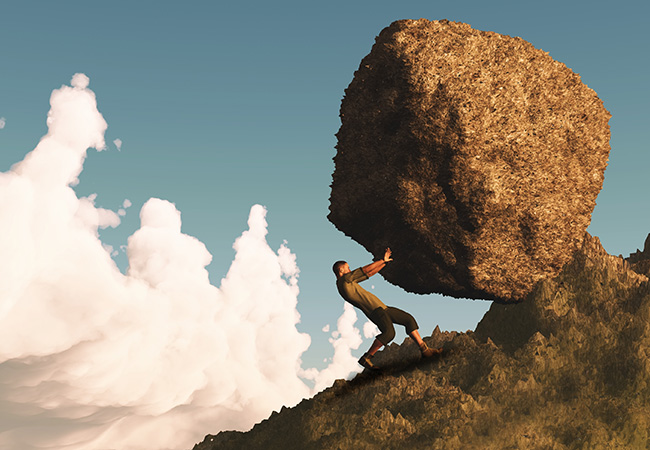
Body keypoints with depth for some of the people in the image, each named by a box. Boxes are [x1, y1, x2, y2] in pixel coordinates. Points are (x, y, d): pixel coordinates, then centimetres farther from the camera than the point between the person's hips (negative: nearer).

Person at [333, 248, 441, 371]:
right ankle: (366, 358, -19)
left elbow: (369, 273, 28)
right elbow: (366, 270, -4)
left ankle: (425, 350, 5)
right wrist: (383, 260, 9)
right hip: (374, 309, -11)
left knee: (409, 319, 6)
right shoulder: (344, 279, -5)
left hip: (382, 308, 11)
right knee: (389, 332, -31)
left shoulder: (346, 283, 24)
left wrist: (384, 262, 25)